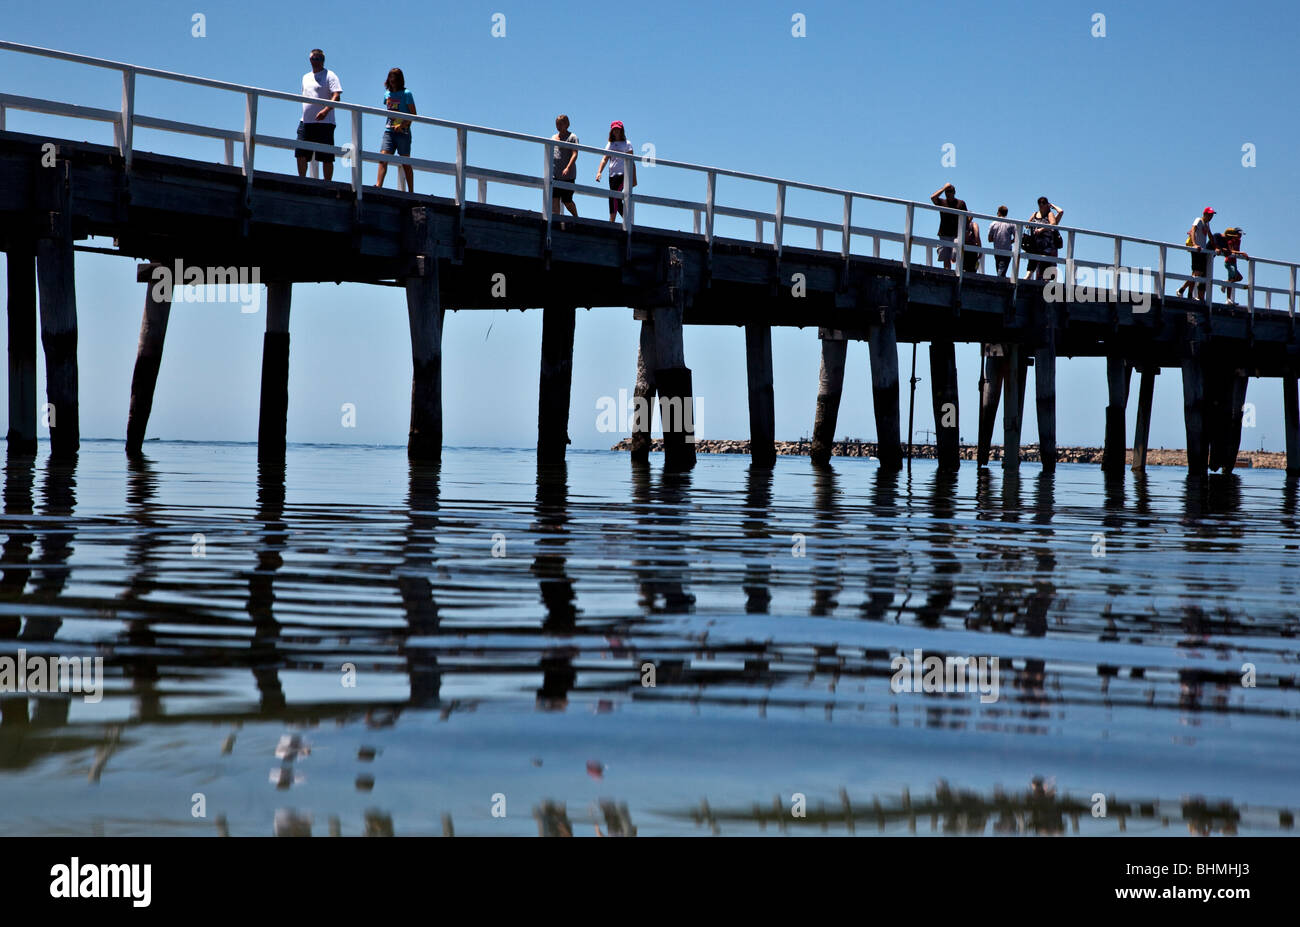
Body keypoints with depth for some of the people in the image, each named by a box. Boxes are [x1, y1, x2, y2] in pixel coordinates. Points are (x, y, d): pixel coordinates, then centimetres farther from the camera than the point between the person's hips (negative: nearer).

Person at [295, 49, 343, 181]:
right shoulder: (306, 77, 21)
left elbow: (336, 97, -14)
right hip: (306, 122, 6)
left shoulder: (330, 76, -2)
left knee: (327, 158, -5)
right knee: (300, 153, -1)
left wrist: (326, 110, -28)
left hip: (324, 122, -6)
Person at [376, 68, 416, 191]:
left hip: (403, 131, -4)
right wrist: (389, 124, 12)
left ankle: (411, 191, 5)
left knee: (406, 163, 0)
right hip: (389, 130, 4)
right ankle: (378, 185, -23)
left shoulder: (406, 94, -1)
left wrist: (402, 125, -18)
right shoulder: (387, 94, 14)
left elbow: (413, 114, -6)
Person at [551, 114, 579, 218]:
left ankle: (576, 217, 22)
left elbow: (574, 154, -13)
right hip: (554, 175, 5)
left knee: (567, 201, 0)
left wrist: (568, 168, -26)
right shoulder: (553, 137, 17)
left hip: (568, 175, -5)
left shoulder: (572, 137, -2)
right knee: (554, 199, -9)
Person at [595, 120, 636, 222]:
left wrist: (634, 178, -3)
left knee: (614, 196, -19)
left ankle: (611, 222, -19)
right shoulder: (610, 144, 17)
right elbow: (604, 159, 9)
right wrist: (599, 172, -7)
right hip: (612, 175, 6)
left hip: (623, 174, -6)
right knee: (617, 199, 4)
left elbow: (631, 162, 2)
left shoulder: (627, 144, 4)